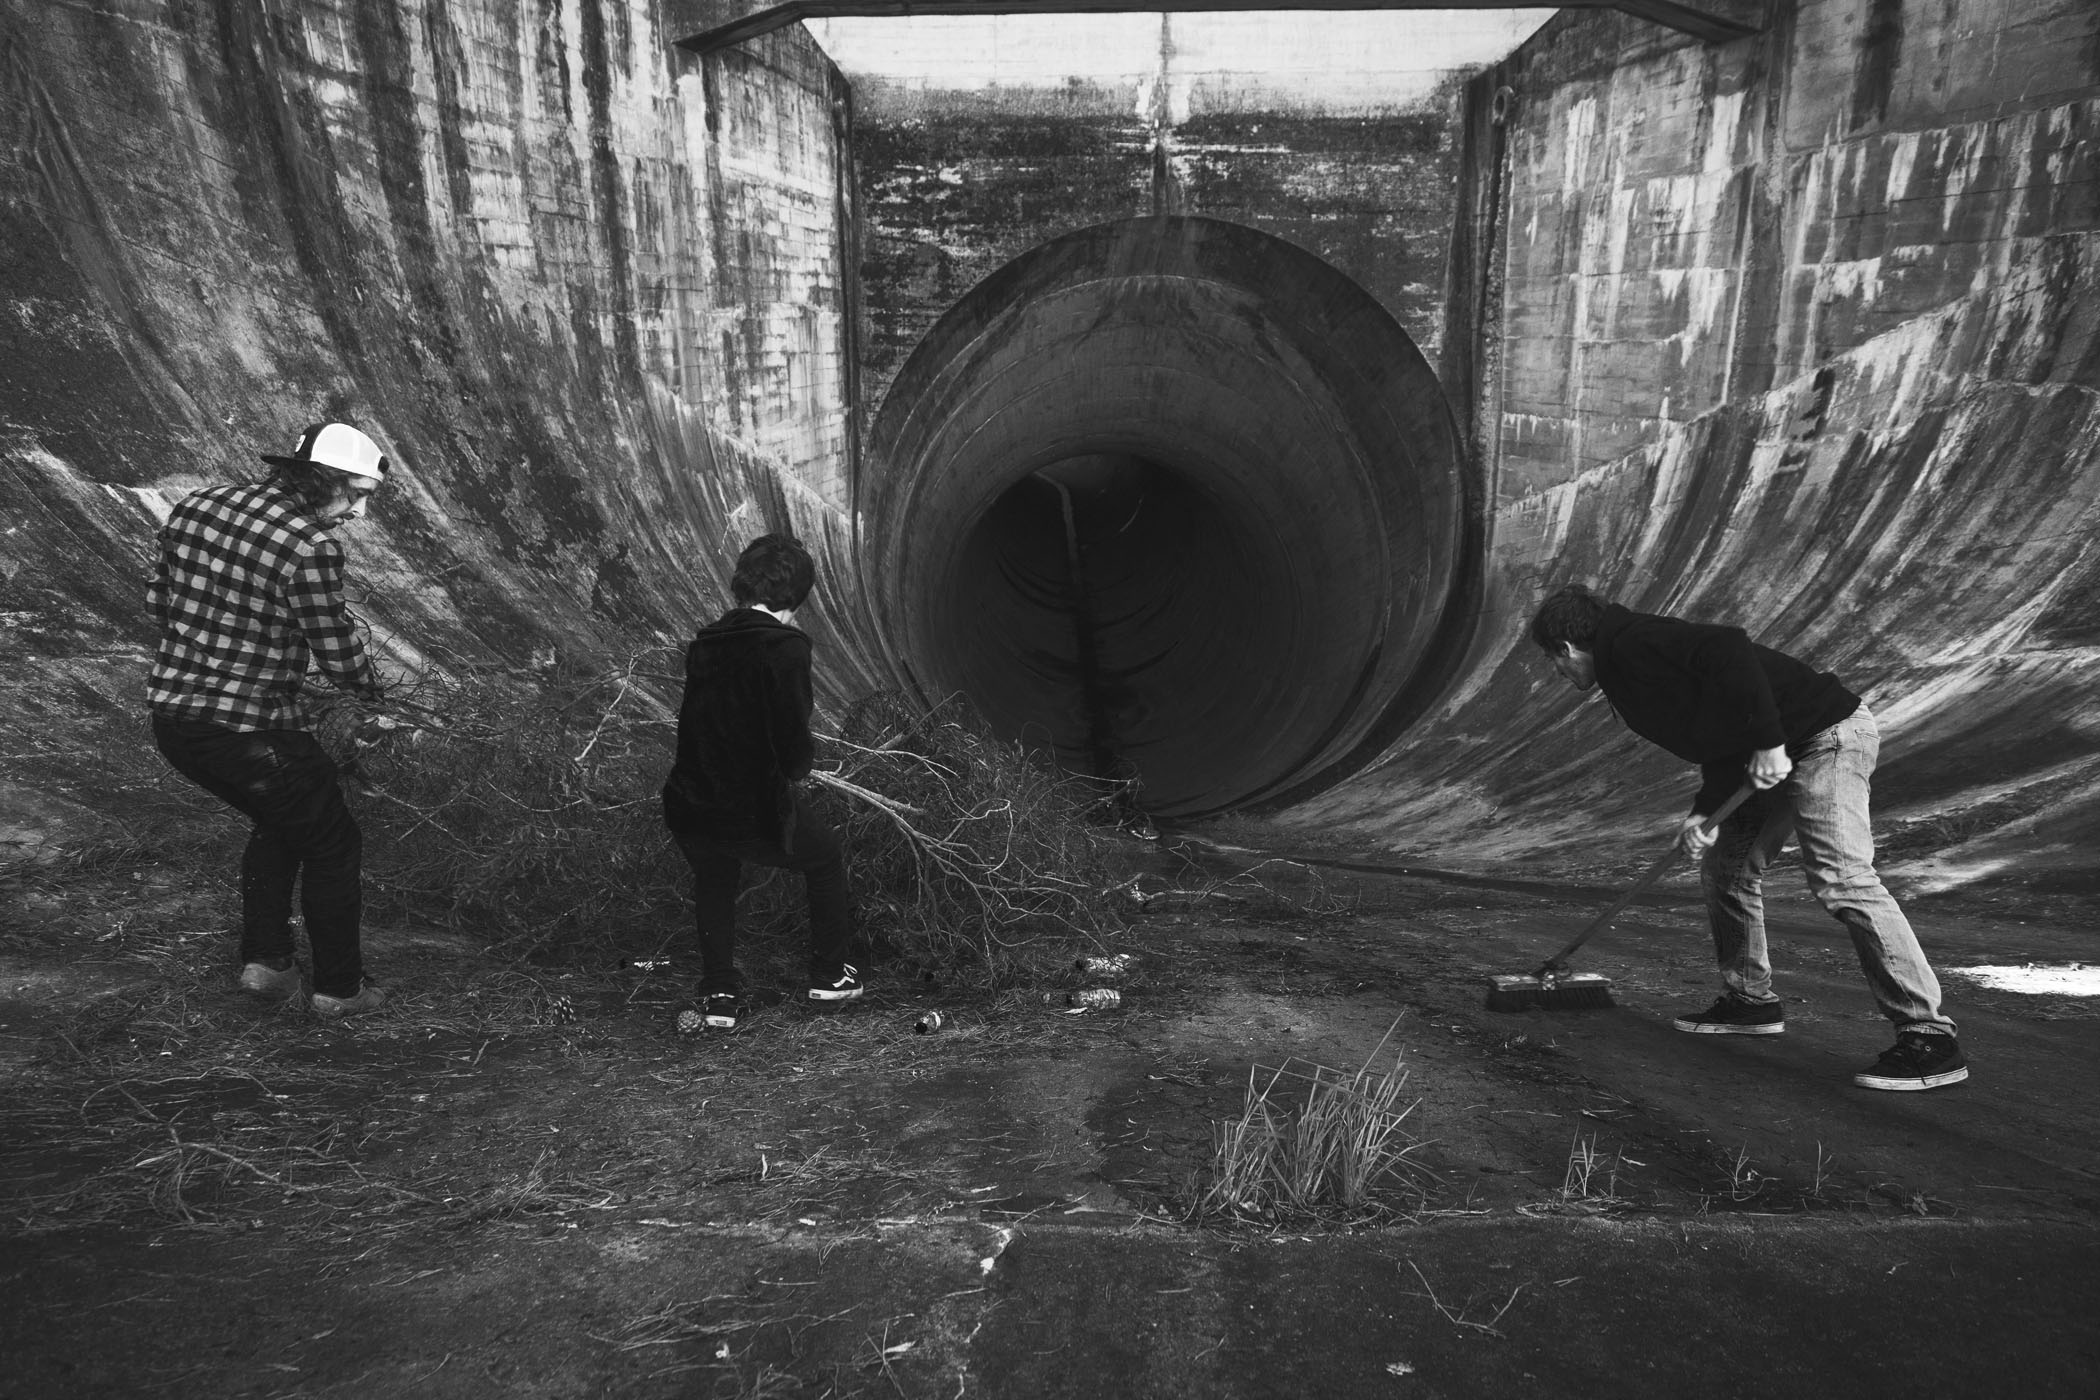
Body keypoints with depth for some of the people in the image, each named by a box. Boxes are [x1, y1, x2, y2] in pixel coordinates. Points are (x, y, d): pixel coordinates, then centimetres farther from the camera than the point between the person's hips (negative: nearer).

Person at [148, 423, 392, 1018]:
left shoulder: (193, 508, 4)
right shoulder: (310, 549, -20)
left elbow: (161, 602, 14)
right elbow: (340, 655, -14)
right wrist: (371, 687, 8)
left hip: (170, 717, 8)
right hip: (251, 734, -8)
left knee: (278, 824, 30)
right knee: (332, 844, 14)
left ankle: (264, 960, 29)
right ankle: (339, 987, 24)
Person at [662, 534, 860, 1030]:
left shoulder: (705, 642, 4)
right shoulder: (785, 646, -15)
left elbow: (700, 722, 11)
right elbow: (793, 745, -19)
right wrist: (797, 769, 4)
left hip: (686, 810, 5)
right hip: (754, 813, -5)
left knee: (714, 881, 35)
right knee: (827, 859, 25)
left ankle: (718, 995, 34)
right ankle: (829, 974, 36)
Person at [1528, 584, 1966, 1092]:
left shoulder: (1633, 645, -14)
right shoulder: (1628, 668, 15)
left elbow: (1729, 651, -28)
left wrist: (1768, 742, -28)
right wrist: (1706, 810, 4)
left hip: (1827, 735, -11)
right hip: (1784, 751, 11)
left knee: (1841, 879, -19)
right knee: (1725, 867, 15)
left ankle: (1929, 1036, -16)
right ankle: (1751, 1002, 27)